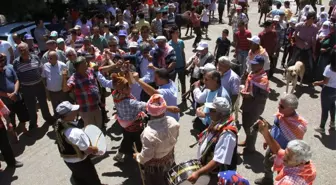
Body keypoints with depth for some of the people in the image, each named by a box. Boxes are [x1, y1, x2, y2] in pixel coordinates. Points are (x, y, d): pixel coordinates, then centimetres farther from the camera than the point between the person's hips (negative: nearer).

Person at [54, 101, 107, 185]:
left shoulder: (58, 125, -14)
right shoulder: (75, 132, -39)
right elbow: (87, 150, -26)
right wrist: (95, 149, -7)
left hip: (67, 159, 7)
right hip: (79, 161, -7)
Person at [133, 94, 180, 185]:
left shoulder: (149, 133, -40)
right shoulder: (172, 121, -23)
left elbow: (146, 155, -28)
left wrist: (137, 157, -7)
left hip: (155, 166, -4)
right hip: (170, 159, 5)